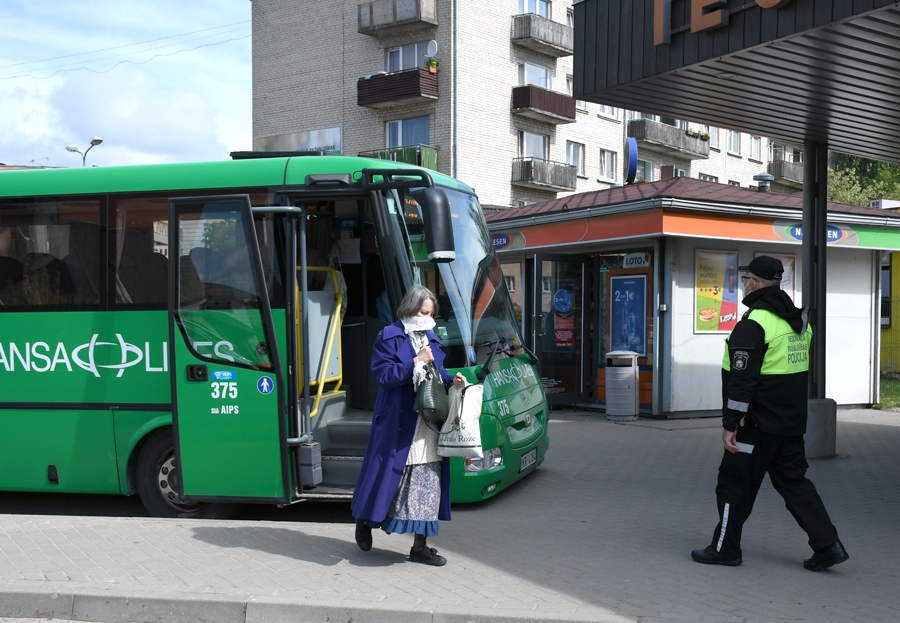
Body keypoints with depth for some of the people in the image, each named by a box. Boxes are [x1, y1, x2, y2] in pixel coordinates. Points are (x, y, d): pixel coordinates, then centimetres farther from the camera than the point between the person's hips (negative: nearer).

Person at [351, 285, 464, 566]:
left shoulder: (432, 341, 15)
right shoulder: (389, 337, -4)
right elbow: (384, 375, -14)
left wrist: (452, 381, -2)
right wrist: (417, 362, -16)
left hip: (429, 425, 6)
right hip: (398, 424, -6)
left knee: (427, 484, 6)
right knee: (389, 475, 2)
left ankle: (420, 547, 13)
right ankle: (365, 521, 29)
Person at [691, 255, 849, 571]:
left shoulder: (754, 323, -18)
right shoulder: (798, 320, 11)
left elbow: (741, 379, -21)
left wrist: (730, 424, -18)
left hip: (758, 425, -8)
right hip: (791, 424, 8)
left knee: (735, 485, 3)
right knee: (793, 480, 15)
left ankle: (725, 549, 13)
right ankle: (827, 545, 10)